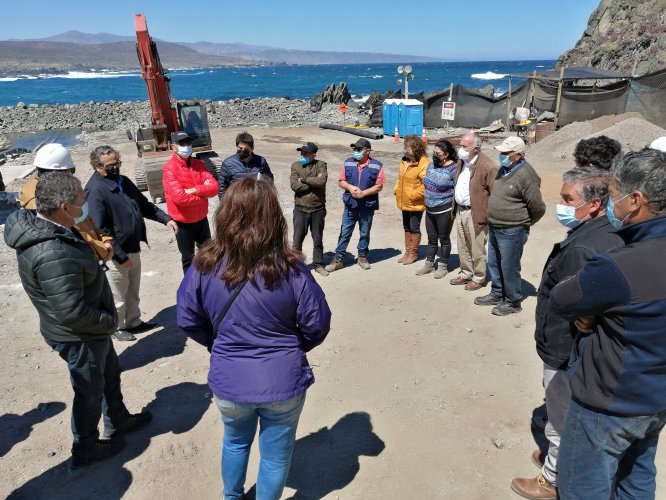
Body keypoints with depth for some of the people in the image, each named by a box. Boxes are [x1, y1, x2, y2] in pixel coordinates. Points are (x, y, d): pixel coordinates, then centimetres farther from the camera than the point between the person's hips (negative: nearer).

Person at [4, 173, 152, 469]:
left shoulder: (39, 226, -4)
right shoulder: (53, 253, -36)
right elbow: (72, 311, -33)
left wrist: (96, 253, -2)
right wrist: (110, 322, -19)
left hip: (90, 328, 9)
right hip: (80, 336, -9)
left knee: (110, 374, 28)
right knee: (90, 391, 14)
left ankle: (118, 420, 50)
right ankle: (85, 448, 37)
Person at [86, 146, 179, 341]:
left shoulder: (123, 181, 6)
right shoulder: (95, 191, -21)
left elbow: (144, 205, 17)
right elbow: (101, 230, -23)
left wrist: (166, 219, 3)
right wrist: (121, 257, -22)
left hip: (133, 249, 8)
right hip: (116, 255, -8)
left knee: (133, 292, 23)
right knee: (118, 297, 10)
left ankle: (133, 322, 40)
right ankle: (117, 327, 31)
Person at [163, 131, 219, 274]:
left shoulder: (199, 164, 1)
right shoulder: (169, 168, -16)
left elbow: (214, 187, -8)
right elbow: (179, 197, -26)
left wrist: (194, 190, -22)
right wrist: (203, 194, -14)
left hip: (202, 219, 5)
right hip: (183, 222, -5)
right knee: (188, 258, 12)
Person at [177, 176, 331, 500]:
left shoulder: (204, 266, -14)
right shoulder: (290, 269, -19)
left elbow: (187, 320, -3)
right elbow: (318, 324, -10)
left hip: (228, 381, 3)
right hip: (283, 382, -2)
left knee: (235, 442, 31)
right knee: (276, 455, 21)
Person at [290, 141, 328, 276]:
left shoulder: (321, 165, -1)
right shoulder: (295, 165, 2)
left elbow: (322, 180, -21)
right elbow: (294, 185, -12)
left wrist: (304, 179, -13)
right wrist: (314, 182, -13)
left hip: (318, 209, 0)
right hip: (300, 209, 0)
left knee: (318, 240, 13)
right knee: (297, 240, 5)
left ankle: (318, 264, 27)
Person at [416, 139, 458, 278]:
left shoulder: (453, 168, -15)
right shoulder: (431, 165, 6)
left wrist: (453, 208, -14)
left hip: (444, 210, -6)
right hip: (430, 209, 6)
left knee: (444, 239, 8)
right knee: (431, 239, 16)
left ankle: (443, 266, 21)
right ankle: (429, 264, 27)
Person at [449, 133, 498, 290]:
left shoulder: (487, 166, -18)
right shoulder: (461, 162, 8)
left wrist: (489, 216, -17)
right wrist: (455, 207, 15)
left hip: (475, 214, -8)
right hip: (460, 211, 8)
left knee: (477, 249, 5)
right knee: (462, 247, 19)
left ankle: (478, 278, 21)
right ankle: (466, 274, 35)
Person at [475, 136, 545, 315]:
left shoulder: (526, 176, -20)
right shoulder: (504, 169, 6)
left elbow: (538, 208, -18)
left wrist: (523, 224, -3)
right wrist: (493, 222, 16)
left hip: (511, 232, -9)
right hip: (494, 228, 9)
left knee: (509, 268, 3)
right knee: (494, 264, 20)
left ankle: (513, 302, 20)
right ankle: (497, 294, 37)